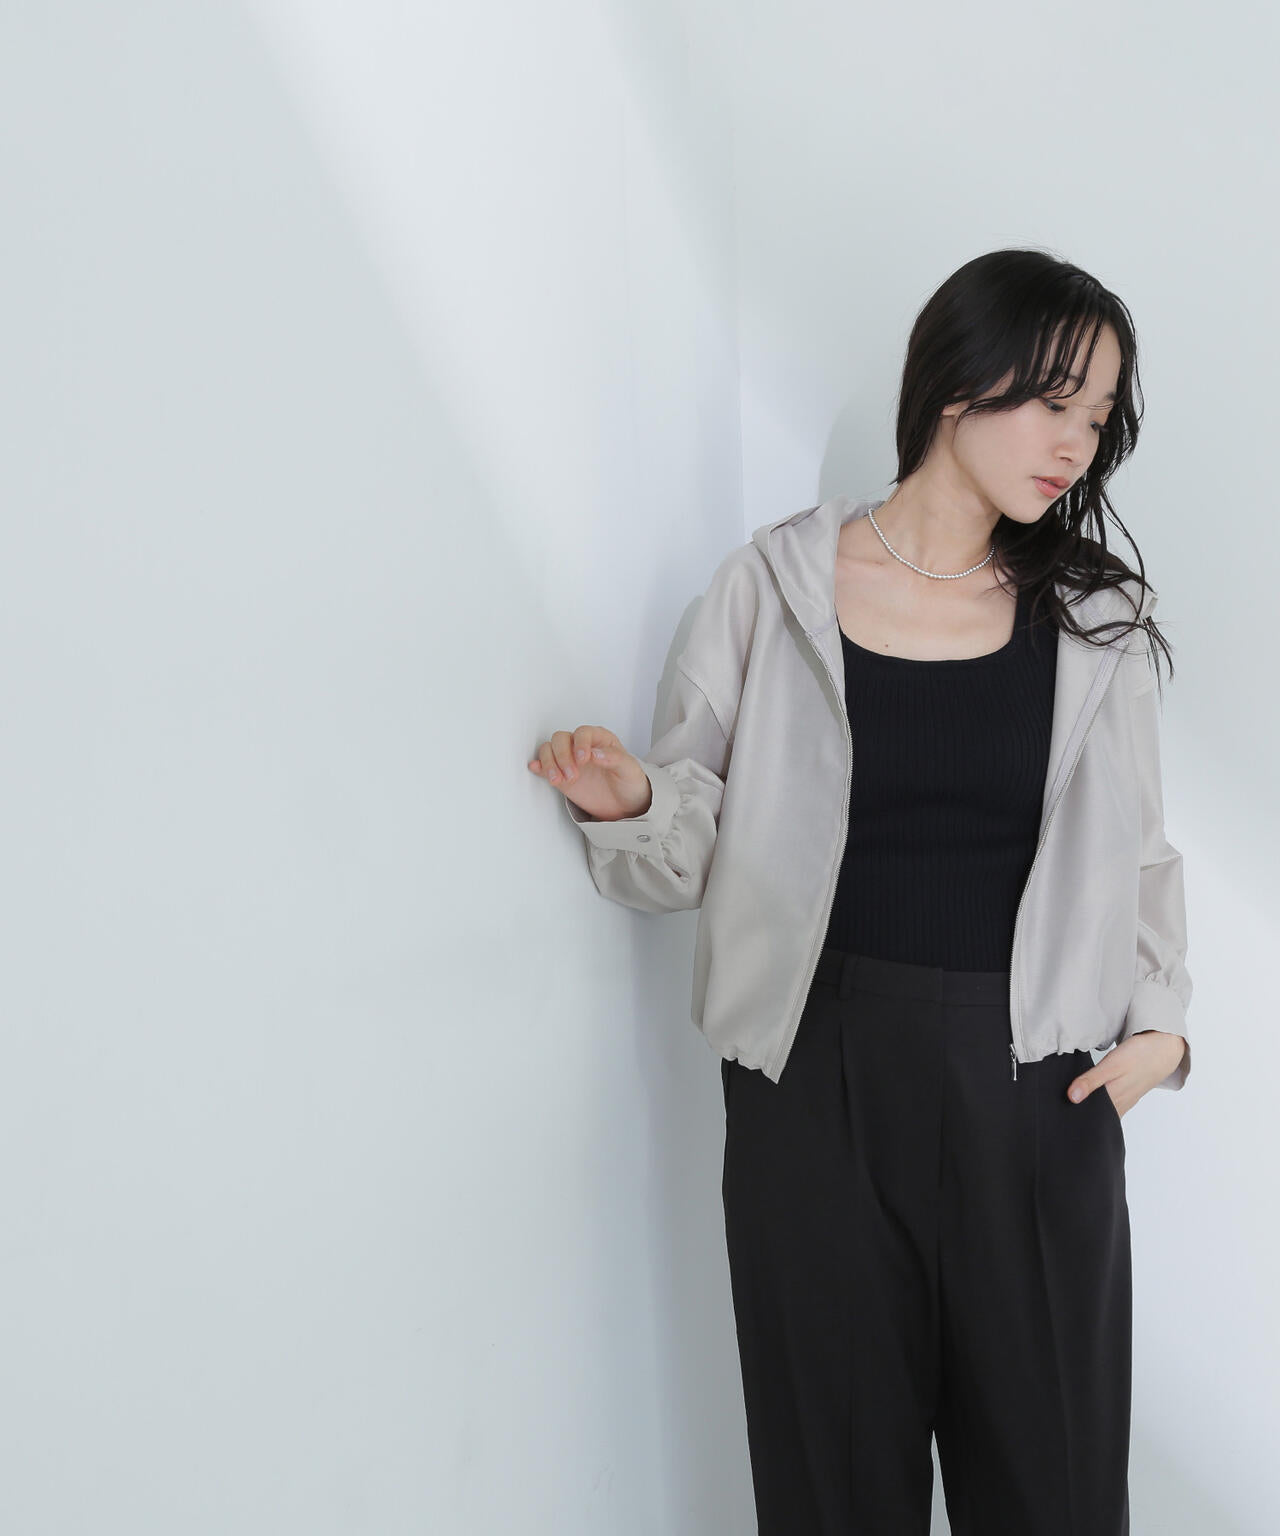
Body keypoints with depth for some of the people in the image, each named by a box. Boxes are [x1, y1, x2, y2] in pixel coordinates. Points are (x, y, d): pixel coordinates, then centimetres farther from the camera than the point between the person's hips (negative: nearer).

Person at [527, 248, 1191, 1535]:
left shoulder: (1094, 616, 6)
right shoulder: (775, 584, -1)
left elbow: (1137, 852, 14)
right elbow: (698, 847, 1)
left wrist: (1160, 1023, 2)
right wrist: (626, 801, -19)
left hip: (1034, 1090, 2)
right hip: (818, 1079, -1)